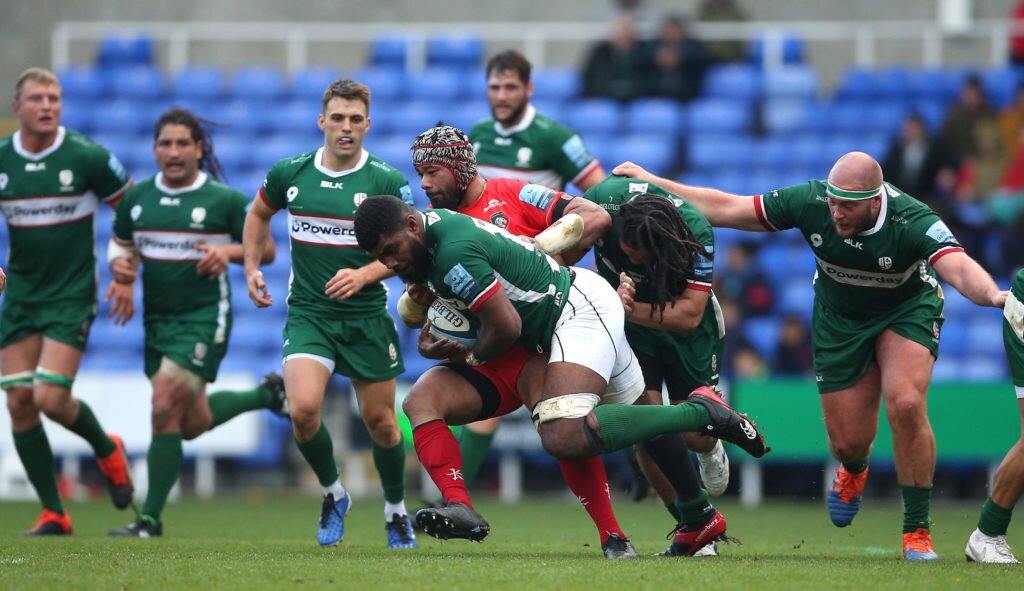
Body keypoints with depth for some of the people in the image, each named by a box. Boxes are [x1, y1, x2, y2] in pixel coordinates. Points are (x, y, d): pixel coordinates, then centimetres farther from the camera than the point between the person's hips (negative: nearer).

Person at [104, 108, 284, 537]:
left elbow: (266, 248, 0)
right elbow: (120, 244, 19)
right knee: (193, 424, 14)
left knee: (165, 409, -17)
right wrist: (120, 266, -4)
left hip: (204, 318, -6)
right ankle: (266, 395, 41)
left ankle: (150, 518, -8)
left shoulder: (224, 200, -7)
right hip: (158, 320, 6)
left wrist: (229, 251, -19)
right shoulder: (136, 198, 4)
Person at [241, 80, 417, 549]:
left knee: (380, 421, 5)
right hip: (308, 314, 1)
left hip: (366, 317, -1)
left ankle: (396, 511, 31)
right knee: (303, 408, -20)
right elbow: (258, 213, 21)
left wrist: (363, 274, -22)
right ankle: (332, 493, 7)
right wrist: (251, 268, 11)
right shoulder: (289, 174, 0)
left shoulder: (387, 183, -8)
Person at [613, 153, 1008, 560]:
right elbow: (727, 209, -16)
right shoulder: (810, 202, -27)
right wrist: (651, 184, -16)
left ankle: (917, 531, -9)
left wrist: (992, 295, -74)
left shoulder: (913, 221, -36)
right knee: (847, 441, 1)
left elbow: (960, 269, -52)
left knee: (906, 405, -26)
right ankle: (854, 472, 43)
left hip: (906, 308, -3)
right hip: (839, 316, 3)